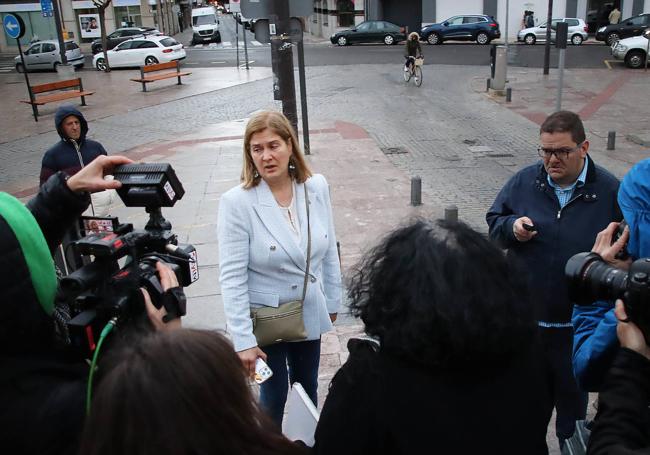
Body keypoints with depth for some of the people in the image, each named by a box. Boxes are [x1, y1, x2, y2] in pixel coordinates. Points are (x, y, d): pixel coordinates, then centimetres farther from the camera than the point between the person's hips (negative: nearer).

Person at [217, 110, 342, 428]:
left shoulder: (317, 187, -8)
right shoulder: (236, 202, -20)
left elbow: (329, 250, 2)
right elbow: (232, 278, -19)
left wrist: (332, 302, 9)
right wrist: (243, 340, -19)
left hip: (309, 312, 4)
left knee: (307, 387, 23)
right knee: (274, 396, 14)